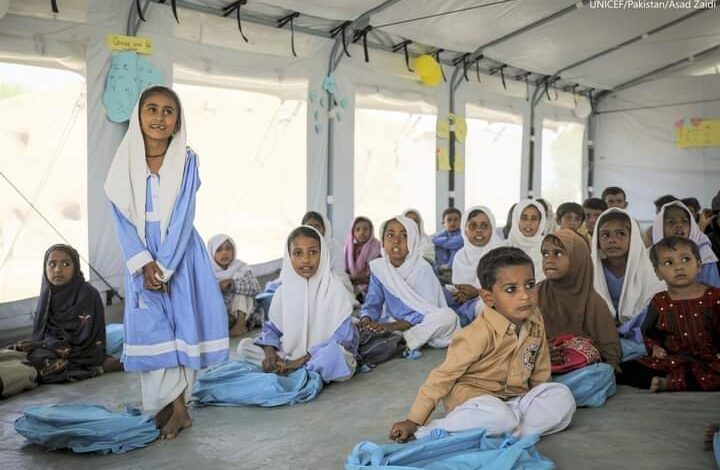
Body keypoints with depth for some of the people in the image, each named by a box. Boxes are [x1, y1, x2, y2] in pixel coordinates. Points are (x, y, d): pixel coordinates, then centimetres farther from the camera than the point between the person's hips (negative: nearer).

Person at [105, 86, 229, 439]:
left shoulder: (186, 161, -6)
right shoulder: (125, 162, 0)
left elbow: (183, 218, -11)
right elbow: (122, 218, -4)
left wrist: (165, 267, -16)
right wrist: (144, 264, -15)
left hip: (181, 255, -2)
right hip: (143, 257, 2)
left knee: (182, 324, 0)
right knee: (150, 328, 3)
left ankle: (177, 406, 11)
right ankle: (168, 406, 14)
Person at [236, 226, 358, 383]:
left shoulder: (335, 289, -10)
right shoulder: (284, 290, 3)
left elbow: (341, 338, -15)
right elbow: (272, 327, 10)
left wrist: (301, 361, -21)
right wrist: (270, 352, -13)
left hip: (324, 357, -4)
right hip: (290, 356, 4)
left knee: (339, 357, -37)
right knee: (245, 346, -9)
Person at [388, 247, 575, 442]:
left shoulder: (536, 320, -3)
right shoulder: (479, 334, -22)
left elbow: (540, 367, 15)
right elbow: (444, 375, -19)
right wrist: (413, 421, -20)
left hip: (515, 397, 7)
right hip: (472, 394, -6)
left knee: (562, 397, -14)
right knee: (500, 418, -36)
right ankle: (428, 430, -22)